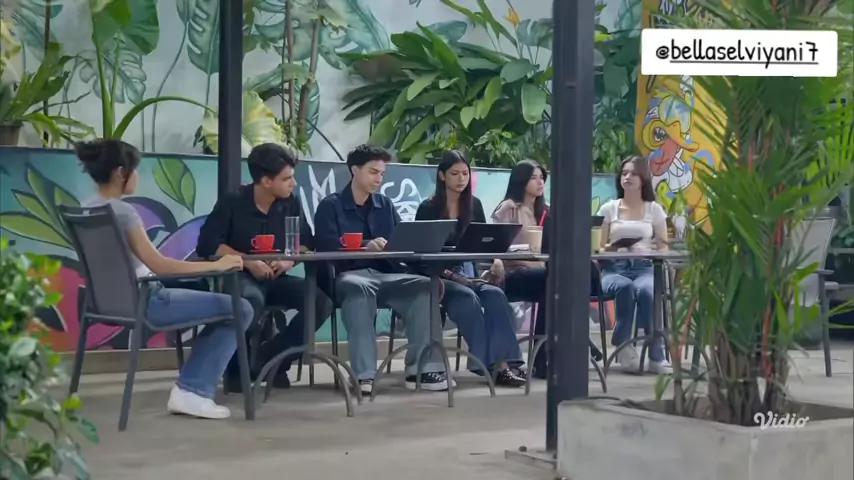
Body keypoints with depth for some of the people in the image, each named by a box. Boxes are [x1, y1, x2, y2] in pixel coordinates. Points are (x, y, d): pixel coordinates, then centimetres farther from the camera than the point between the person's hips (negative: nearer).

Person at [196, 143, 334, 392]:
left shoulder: (291, 203, 3)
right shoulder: (232, 202, -9)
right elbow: (207, 245, -14)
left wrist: (289, 261, -14)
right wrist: (248, 262, -22)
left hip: (275, 279, 5)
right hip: (238, 277, -5)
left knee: (321, 302, -21)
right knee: (253, 301, -40)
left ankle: (268, 359, -12)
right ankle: (237, 365, -13)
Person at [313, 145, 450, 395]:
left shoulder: (386, 205, 21)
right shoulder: (330, 206, 5)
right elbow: (327, 248, -10)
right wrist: (366, 246, -25)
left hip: (386, 274, 5)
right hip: (349, 275, -4)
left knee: (425, 285, -25)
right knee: (359, 288, -40)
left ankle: (423, 368, -28)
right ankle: (364, 374, -43)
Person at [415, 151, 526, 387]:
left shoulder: (474, 205, 10)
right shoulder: (428, 208, -4)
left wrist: (495, 260, -14)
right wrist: (453, 276, -21)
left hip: (468, 273, 4)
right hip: (438, 276, -4)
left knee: (495, 294, -27)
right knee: (468, 297, -34)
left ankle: (504, 361, -36)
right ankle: (491, 363, -32)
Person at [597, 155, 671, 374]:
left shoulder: (654, 209, 14)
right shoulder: (608, 208, 13)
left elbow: (663, 248, 10)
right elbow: (599, 247, 9)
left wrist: (647, 250, -11)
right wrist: (612, 248, -13)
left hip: (645, 267, 0)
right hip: (614, 268, 0)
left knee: (645, 291, -38)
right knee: (625, 287, -39)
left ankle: (656, 356, -29)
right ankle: (623, 346, -27)